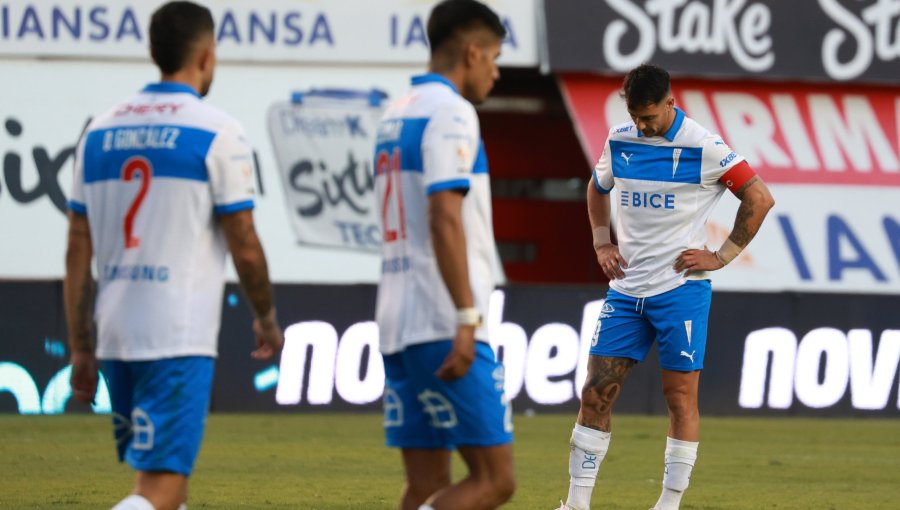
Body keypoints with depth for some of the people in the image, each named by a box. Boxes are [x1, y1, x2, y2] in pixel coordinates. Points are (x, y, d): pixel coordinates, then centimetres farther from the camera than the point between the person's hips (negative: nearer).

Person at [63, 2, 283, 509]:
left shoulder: (100, 131, 10)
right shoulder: (217, 132, -6)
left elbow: (78, 250, 9)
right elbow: (244, 245, -4)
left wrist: (80, 348, 13)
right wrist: (267, 317, 13)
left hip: (116, 335, 6)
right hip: (180, 339, -6)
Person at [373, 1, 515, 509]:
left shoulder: (395, 116, 19)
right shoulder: (451, 112, -9)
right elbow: (445, 219, -19)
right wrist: (467, 318, -22)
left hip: (398, 327, 9)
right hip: (444, 325, -9)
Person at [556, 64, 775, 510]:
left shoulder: (702, 147, -10)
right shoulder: (619, 141, 6)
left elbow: (759, 198, -7)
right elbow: (597, 188, 27)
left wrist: (723, 256, -9)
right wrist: (601, 242, 13)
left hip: (680, 289, -5)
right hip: (626, 289, 5)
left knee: (680, 396, -2)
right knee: (596, 392, -1)